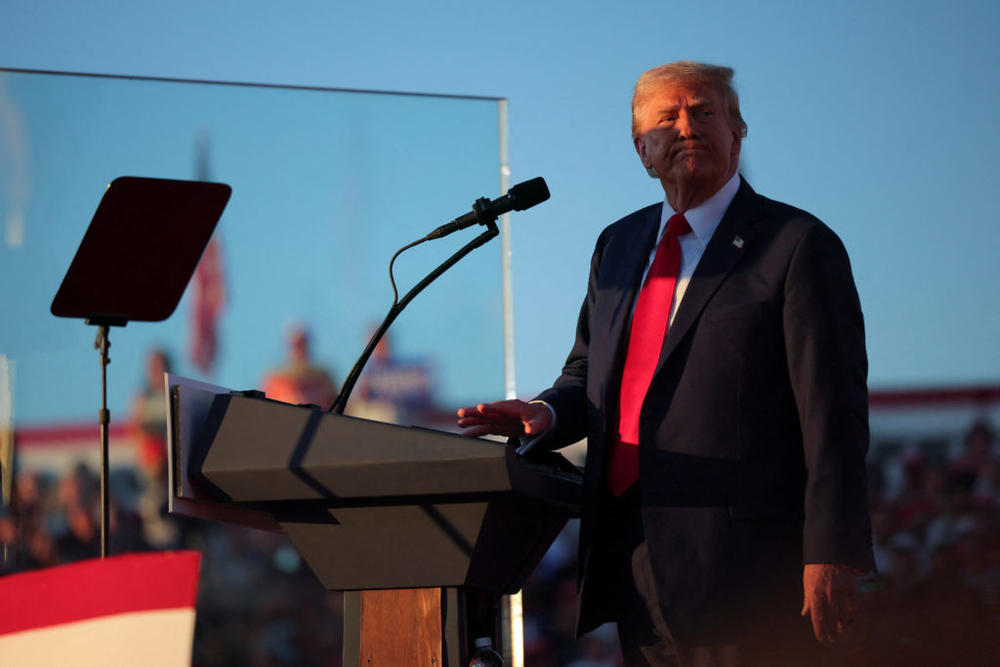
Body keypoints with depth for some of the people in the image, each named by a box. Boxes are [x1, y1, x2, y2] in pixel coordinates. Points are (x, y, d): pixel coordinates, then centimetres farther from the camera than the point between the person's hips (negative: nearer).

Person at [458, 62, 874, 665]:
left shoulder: (798, 245, -4)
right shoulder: (619, 245, 18)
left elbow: (835, 412, -9)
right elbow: (590, 372, 26)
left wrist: (832, 555, -16)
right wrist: (548, 414, 2)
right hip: (636, 565, 6)